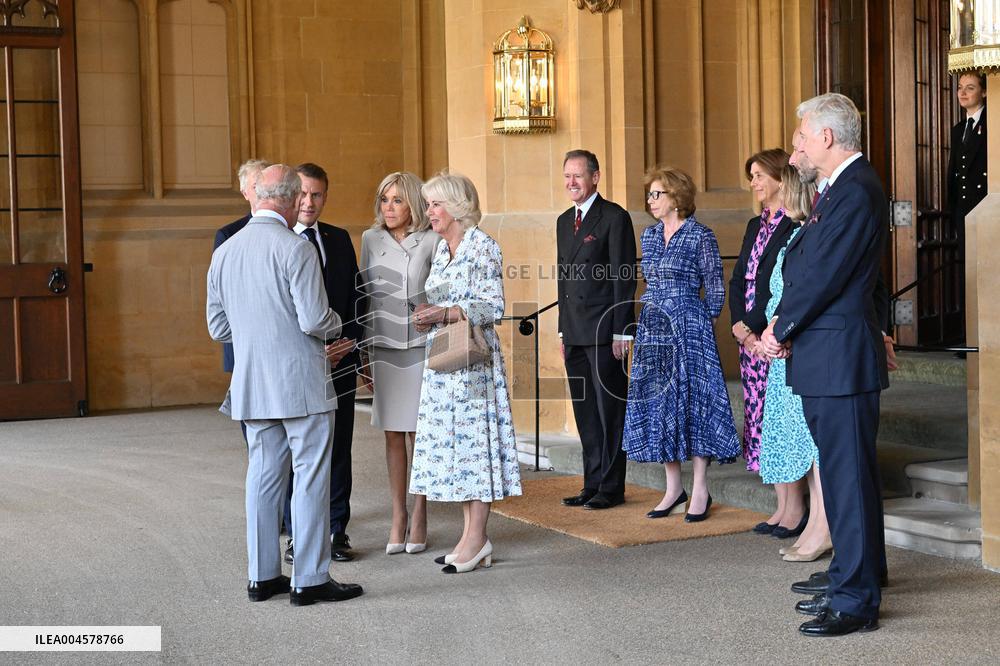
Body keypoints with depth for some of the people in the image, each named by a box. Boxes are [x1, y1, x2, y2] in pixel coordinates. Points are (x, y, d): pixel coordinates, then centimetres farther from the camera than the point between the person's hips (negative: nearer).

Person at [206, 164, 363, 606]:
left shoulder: (224, 252, 7)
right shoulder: (295, 249, -14)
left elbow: (218, 328, 12)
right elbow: (315, 320, -18)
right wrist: (335, 326, 4)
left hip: (251, 384, 7)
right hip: (300, 382, -7)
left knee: (263, 475, 13)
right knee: (310, 477, 0)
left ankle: (262, 576, 19)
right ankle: (310, 579, 4)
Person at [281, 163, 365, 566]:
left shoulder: (340, 240, 13)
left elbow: (356, 297, 14)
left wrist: (350, 342, -2)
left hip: (339, 361, 4)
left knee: (339, 449, 7)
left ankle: (336, 532, 16)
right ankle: (298, 535, 12)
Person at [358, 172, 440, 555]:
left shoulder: (431, 241, -2)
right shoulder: (370, 240, 7)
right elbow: (366, 297, 11)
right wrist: (364, 353, 9)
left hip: (421, 348, -3)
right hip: (384, 349, 3)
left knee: (418, 434, 0)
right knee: (393, 435, 6)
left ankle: (419, 519, 10)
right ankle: (398, 519, 13)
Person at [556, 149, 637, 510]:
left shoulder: (614, 217, -7)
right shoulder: (564, 221, 17)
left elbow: (625, 277, -11)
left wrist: (621, 331, -15)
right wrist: (563, 330, 16)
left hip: (604, 331, -8)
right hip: (574, 333, 8)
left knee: (609, 410, -1)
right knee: (585, 413, 11)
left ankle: (611, 488, 6)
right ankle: (592, 485, 18)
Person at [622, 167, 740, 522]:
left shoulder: (700, 235, -6)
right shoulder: (649, 235, 12)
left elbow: (715, 287, -3)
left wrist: (699, 323, -1)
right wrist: (656, 314, 15)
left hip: (688, 328, -6)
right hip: (652, 329, 6)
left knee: (692, 400, -4)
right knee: (656, 402, 5)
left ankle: (700, 490, 4)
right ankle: (674, 489, 14)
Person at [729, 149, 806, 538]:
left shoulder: (795, 225, -10)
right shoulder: (756, 226, 17)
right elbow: (737, 282, 13)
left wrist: (750, 327, -13)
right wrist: (740, 329, -1)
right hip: (751, 337, 8)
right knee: (762, 420, 9)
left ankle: (796, 509, 3)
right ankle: (782, 507, 17)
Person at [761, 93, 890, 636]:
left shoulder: (856, 192, -17)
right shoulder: (843, 187, 16)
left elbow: (824, 275, -20)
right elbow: (803, 262, 15)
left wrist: (780, 330, -8)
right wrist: (783, 321, 3)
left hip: (839, 355, -10)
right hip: (824, 355, 10)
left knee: (848, 476, -4)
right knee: (840, 473, 17)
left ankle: (856, 601, 5)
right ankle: (853, 578, 29)